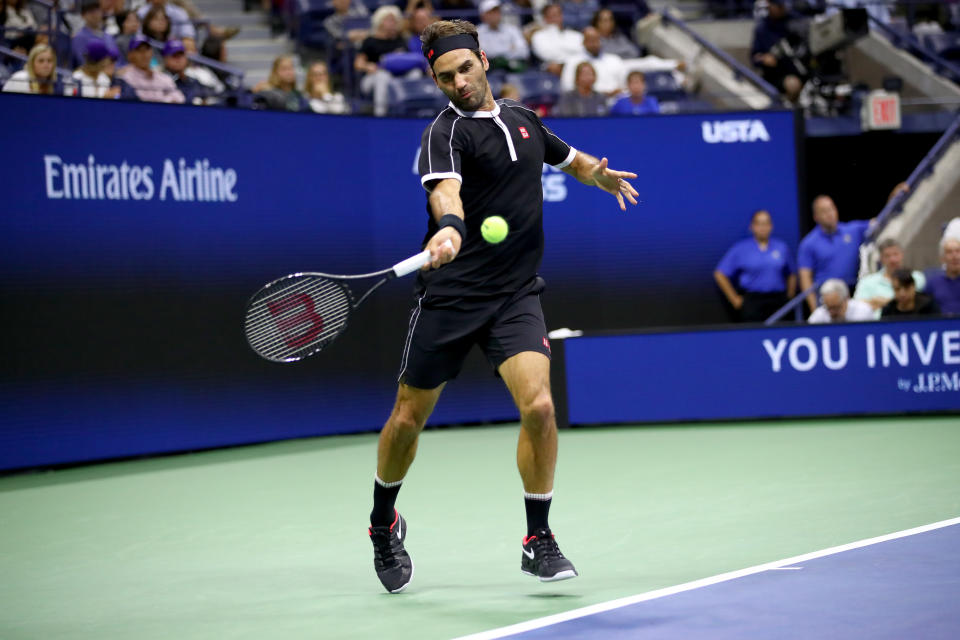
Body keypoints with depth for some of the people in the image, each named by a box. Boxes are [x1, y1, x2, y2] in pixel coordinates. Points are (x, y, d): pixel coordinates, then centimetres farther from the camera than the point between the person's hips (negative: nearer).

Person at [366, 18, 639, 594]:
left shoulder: (522, 118, 10)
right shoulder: (447, 132, -10)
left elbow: (570, 158, 30)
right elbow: (445, 189, -32)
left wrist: (601, 173, 7)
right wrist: (448, 229, -54)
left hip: (517, 296, 3)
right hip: (451, 295, -3)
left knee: (538, 406, -17)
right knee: (409, 418, 7)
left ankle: (539, 541, -2)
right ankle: (384, 523, 34)